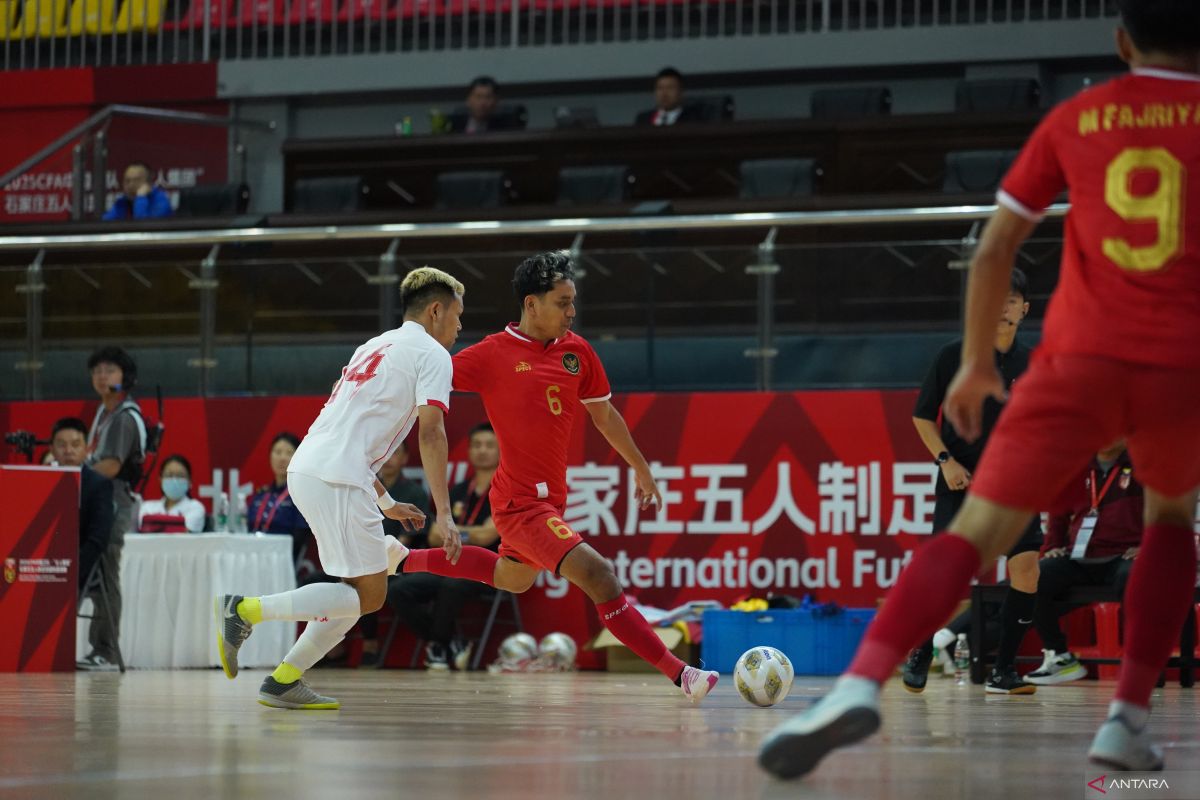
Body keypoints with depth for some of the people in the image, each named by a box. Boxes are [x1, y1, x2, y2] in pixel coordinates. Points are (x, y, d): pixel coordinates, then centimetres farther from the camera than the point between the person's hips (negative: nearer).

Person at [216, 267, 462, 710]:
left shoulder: (375, 348, 28)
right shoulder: (432, 354, 2)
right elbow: (431, 432, -11)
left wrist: (386, 504, 36)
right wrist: (443, 514, -13)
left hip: (305, 469, 9)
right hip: (337, 478, -9)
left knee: (365, 588, 14)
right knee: (369, 594, -5)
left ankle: (283, 680, 8)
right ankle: (245, 610, -14)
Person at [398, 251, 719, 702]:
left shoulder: (577, 351, 6)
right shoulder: (494, 354, -10)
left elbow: (603, 414, 18)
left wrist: (641, 470, 25)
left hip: (551, 496, 8)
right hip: (521, 501, -8)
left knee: (512, 580, 30)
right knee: (597, 575, -21)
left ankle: (406, 560, 47)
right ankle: (679, 674, -23)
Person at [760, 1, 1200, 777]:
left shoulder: (1074, 119, 11)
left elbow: (995, 249, 13)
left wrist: (977, 361, 24)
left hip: (1078, 363, 0)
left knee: (977, 531, -4)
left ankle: (863, 681, -28)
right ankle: (1129, 718, 14)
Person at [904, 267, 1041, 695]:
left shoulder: (1032, 364, 4)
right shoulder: (954, 356, -2)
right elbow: (922, 416, 4)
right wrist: (946, 460, -9)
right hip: (960, 482, -2)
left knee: (1026, 566, -14)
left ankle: (1003, 670, -3)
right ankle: (920, 653, 13)